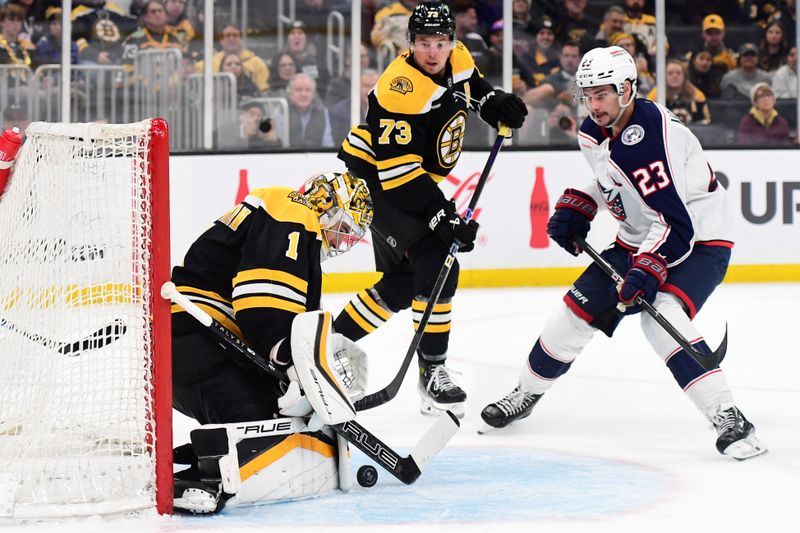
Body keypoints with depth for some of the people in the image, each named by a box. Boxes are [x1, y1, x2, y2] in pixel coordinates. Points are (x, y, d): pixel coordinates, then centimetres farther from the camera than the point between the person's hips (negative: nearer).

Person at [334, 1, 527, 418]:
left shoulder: (456, 60, -4)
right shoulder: (401, 89, -29)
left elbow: (467, 79, 23)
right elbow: (398, 167, -33)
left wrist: (491, 101, 2)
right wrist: (443, 216, -36)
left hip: (410, 180, 9)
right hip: (372, 178, -9)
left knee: (402, 283, 12)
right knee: (436, 262, -21)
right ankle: (432, 372, -16)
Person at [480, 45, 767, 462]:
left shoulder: (650, 137, -29)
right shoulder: (592, 134, -2)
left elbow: (676, 221, -33)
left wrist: (649, 270, -43)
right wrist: (575, 209, 5)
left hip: (699, 242, -8)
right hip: (637, 241, 8)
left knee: (661, 315, -31)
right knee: (577, 310, 5)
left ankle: (729, 420, -31)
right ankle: (526, 394, 29)